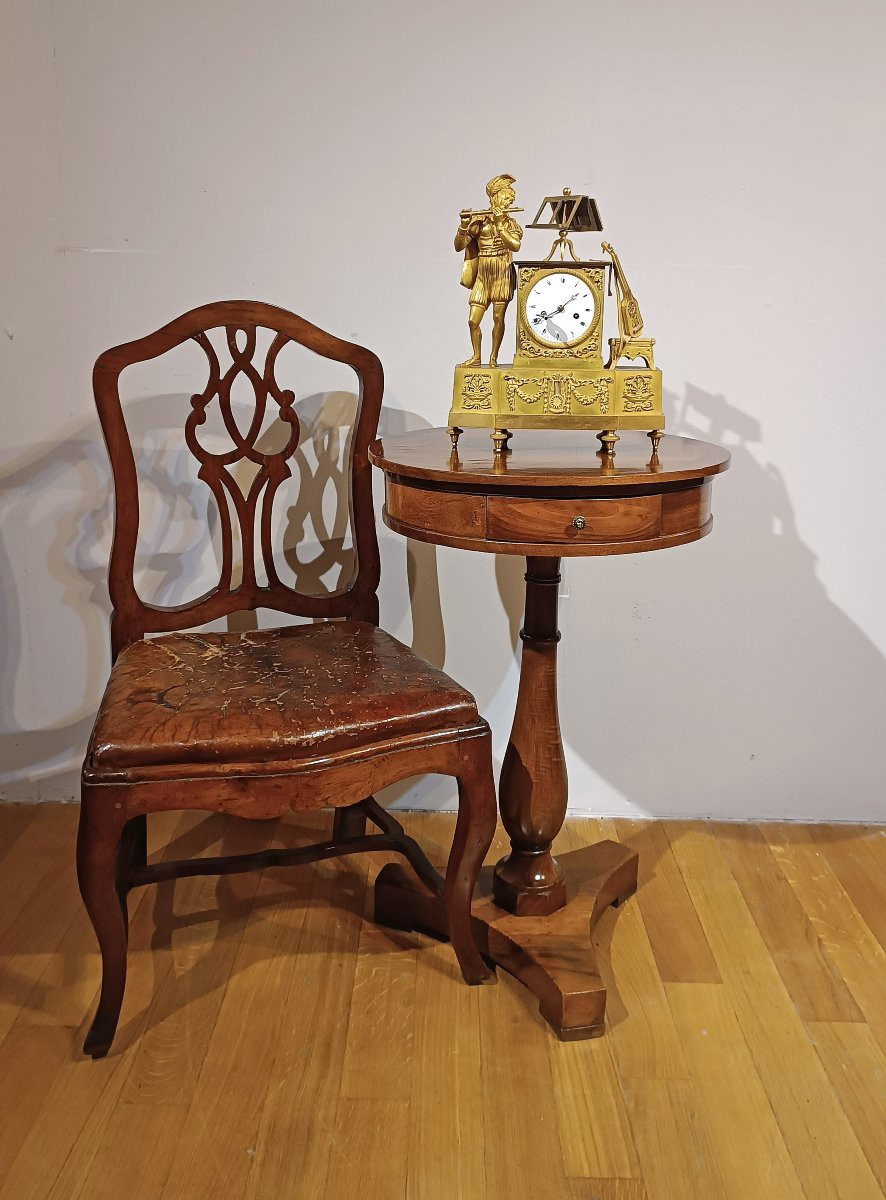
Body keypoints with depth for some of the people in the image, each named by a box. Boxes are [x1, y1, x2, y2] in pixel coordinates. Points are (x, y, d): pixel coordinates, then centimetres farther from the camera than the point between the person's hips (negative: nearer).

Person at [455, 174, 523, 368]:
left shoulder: (510, 223, 5)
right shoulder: (479, 222, 4)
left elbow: (515, 245, -15)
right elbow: (459, 246, -1)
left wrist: (500, 224, -18)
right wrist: (464, 225, -17)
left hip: (502, 274, -1)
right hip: (482, 274, 1)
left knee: (498, 317, -6)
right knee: (473, 320, -2)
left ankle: (493, 357, 4)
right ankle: (476, 357, 13)